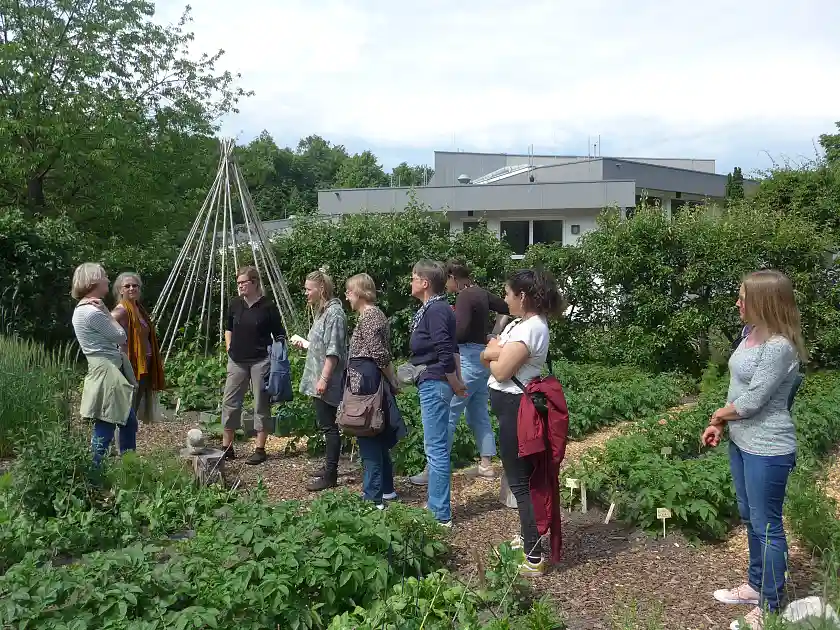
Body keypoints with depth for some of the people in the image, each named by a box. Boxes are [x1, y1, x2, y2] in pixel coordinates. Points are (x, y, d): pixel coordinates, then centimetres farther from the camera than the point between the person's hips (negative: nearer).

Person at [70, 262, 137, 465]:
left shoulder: (85, 309, 13)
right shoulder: (92, 312, -18)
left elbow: (112, 335, 12)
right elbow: (121, 337, -10)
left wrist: (104, 313, -1)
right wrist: (106, 312, -6)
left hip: (112, 372, 11)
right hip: (106, 374, -11)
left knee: (129, 422, 18)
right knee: (104, 431, -5)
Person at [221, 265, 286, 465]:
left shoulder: (268, 306, -7)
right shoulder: (235, 304, 6)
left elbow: (279, 335, -1)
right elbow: (228, 328, 21)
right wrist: (229, 349, 11)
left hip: (261, 361, -5)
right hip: (237, 361, 5)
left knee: (261, 404, 2)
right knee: (230, 401, 5)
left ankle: (260, 449, 11)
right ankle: (226, 447, 17)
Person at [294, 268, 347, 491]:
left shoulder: (334, 313, -15)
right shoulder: (322, 311, 16)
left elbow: (333, 351, -20)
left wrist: (324, 379, -23)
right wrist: (304, 344, 26)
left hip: (327, 382, -10)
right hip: (318, 380, 10)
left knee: (329, 426, -4)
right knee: (326, 425, 16)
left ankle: (330, 476, 1)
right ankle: (330, 467, 26)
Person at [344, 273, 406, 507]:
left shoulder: (368, 317, -15)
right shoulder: (375, 314, 15)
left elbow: (381, 355, -18)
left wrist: (393, 382, -8)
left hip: (365, 383, -10)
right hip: (373, 382, 10)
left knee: (368, 439, -5)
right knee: (378, 436, 16)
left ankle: (374, 497, 0)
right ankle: (386, 489, 26)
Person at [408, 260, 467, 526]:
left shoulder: (435, 310, -17)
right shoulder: (433, 308, 13)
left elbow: (446, 353, -22)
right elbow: (451, 349, 18)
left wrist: (455, 385, -10)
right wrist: (457, 381, 16)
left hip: (434, 385, -11)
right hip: (432, 385, 11)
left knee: (436, 449, -4)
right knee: (436, 447, 17)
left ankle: (441, 515, 4)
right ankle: (436, 506, 28)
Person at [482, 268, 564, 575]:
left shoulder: (530, 329, -20)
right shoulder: (521, 323, 11)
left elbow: (500, 371, -22)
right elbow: (486, 355, 9)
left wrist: (494, 351, -3)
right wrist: (499, 350, -13)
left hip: (515, 408, -10)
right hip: (512, 406, 10)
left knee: (519, 481, -5)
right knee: (521, 476, 21)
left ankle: (534, 558, 0)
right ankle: (526, 538, 36)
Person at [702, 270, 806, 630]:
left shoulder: (779, 347, -24)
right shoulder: (751, 334, 5)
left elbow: (751, 402, -23)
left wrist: (719, 414, -5)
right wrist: (719, 425, 7)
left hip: (766, 450, -9)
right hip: (741, 442, 9)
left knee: (766, 526, 4)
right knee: (750, 518, 22)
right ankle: (755, 586, 39)